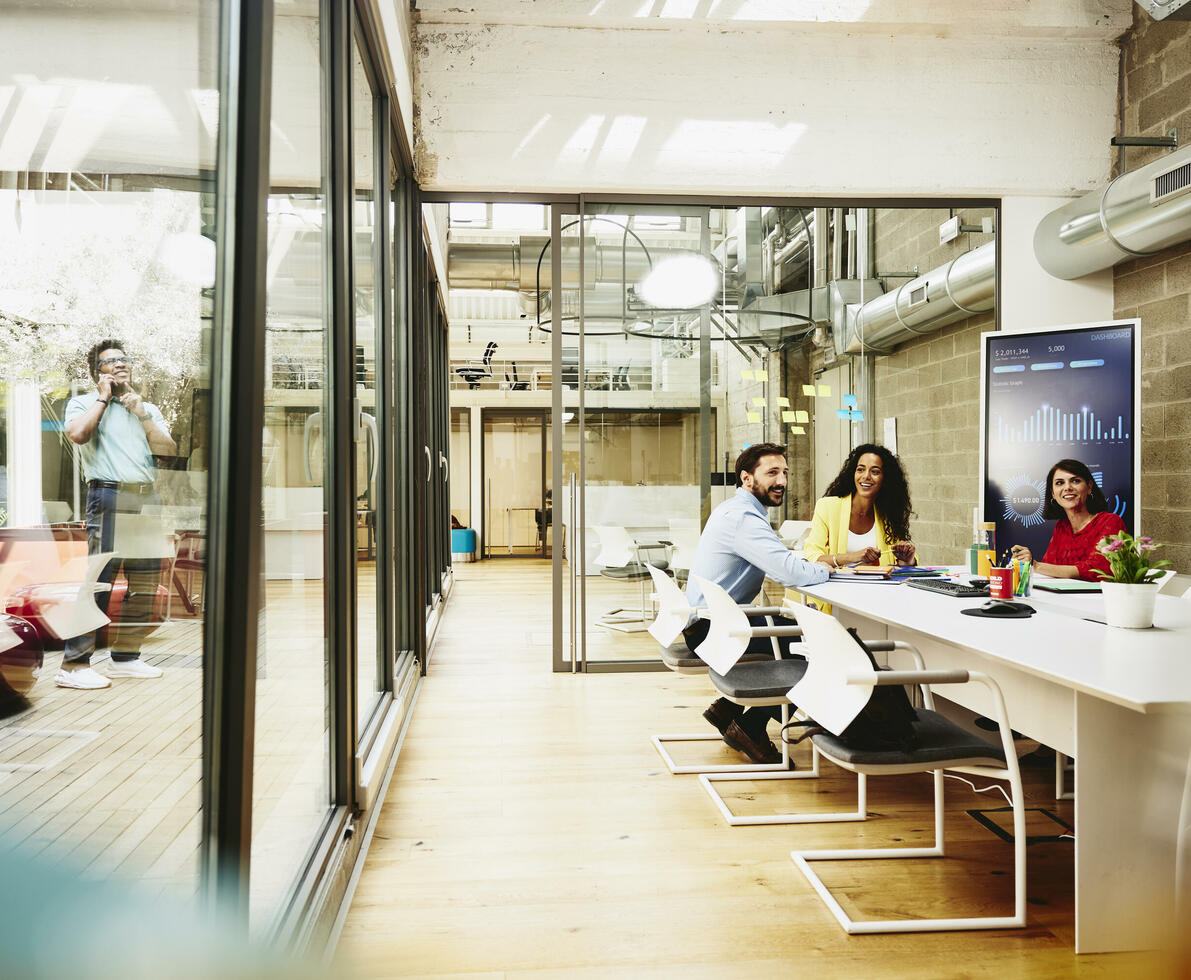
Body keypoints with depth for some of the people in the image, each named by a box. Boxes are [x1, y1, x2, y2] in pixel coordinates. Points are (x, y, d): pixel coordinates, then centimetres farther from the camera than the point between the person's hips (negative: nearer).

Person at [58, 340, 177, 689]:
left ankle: (126, 655, 15)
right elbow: (77, 433, -13)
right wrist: (103, 397, -1)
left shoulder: (148, 409, 23)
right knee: (99, 577, -13)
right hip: (109, 495, -6)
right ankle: (73, 664, -12)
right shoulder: (83, 403, 11)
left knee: (145, 582, 5)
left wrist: (141, 413, 1)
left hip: (147, 498, 6)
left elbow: (169, 450, 8)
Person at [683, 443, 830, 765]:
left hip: (707, 621, 11)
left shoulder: (736, 509, 15)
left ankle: (727, 707, 18)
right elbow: (792, 573, -29)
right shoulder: (744, 518, -20)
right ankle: (750, 728, 1)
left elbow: (780, 563, 18)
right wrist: (826, 567, -7)